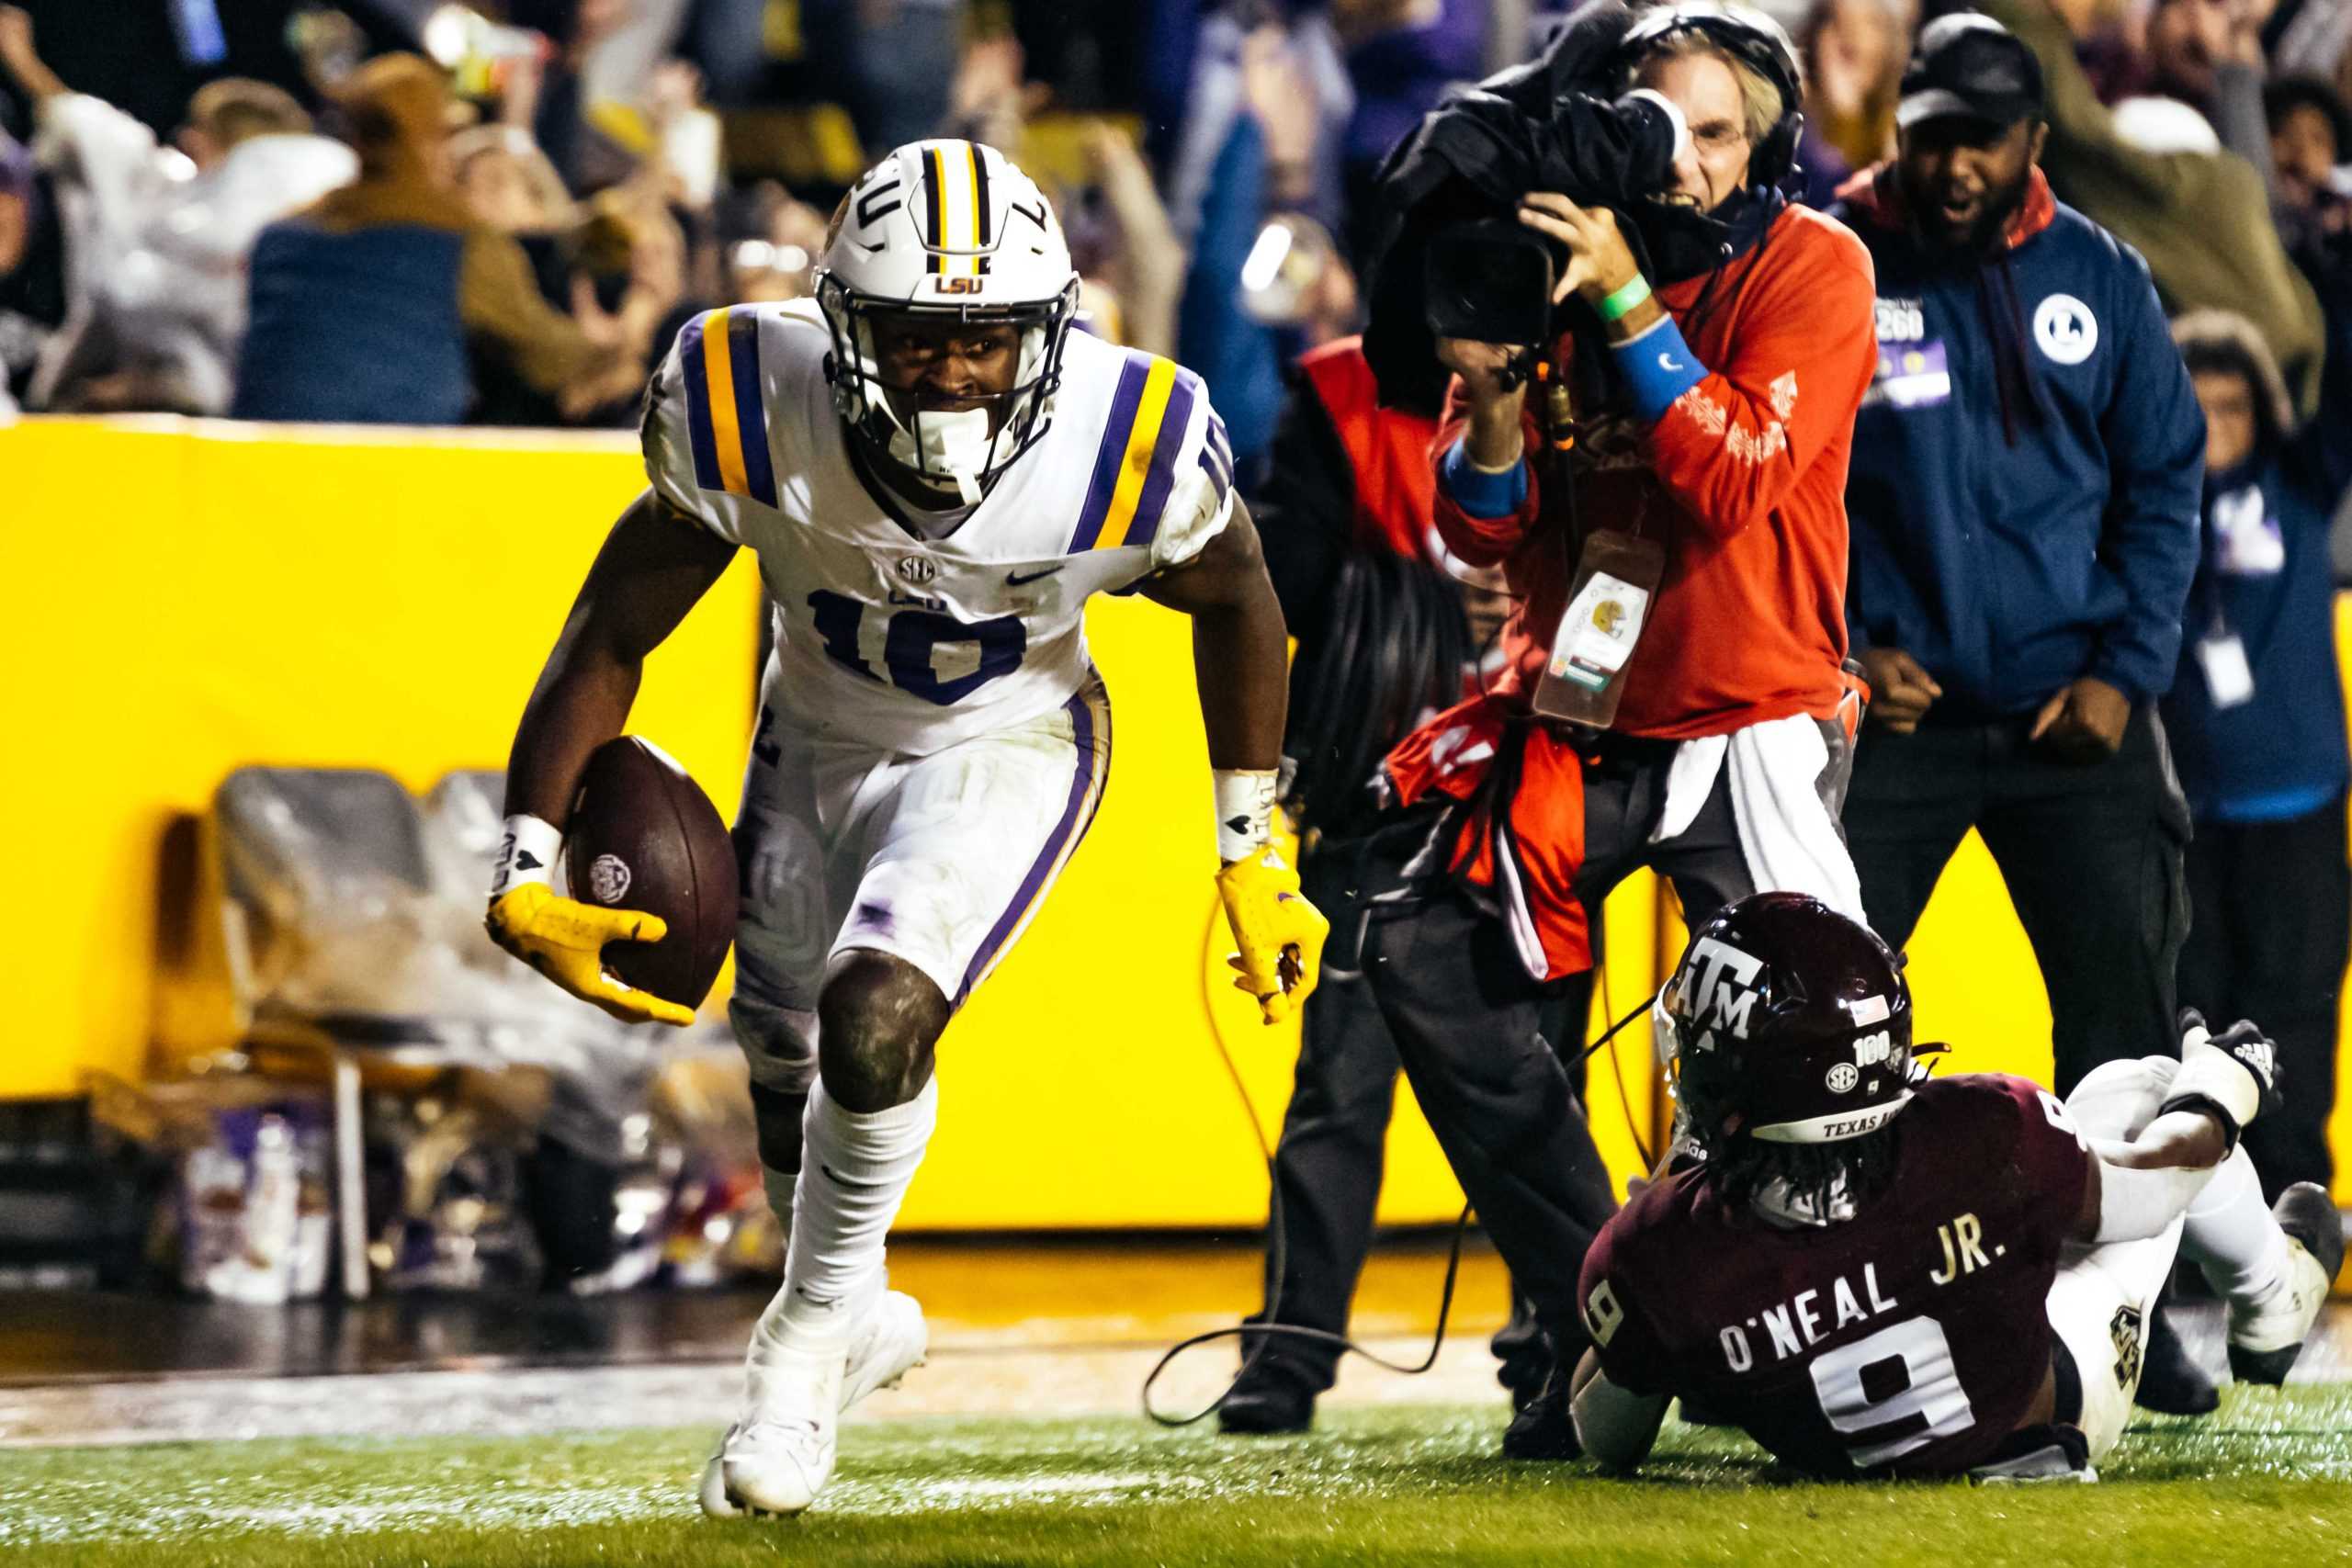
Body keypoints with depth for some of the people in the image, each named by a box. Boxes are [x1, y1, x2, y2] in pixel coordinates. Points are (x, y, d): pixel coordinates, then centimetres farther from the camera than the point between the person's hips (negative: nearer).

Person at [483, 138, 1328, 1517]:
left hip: (1007, 748, -3)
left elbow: (1237, 603, -7)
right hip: (818, 736, 3)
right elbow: (613, 638, -18)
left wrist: (1253, 852, 1)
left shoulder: (1129, 442, -32)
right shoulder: (753, 409, -32)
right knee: (788, 1081, 17)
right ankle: (860, 1315, 48)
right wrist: (528, 872, -23)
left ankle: (816, 1328, 1)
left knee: (877, 1018, -25)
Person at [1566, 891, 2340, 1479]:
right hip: (2068, 1414, -2)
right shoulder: (1988, 1136, -40)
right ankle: (2273, 1315, 50)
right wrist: (2222, 1085, 8)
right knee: (2141, 1090, 19)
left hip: (1840, 1465, 2)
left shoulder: (1653, 1259, -37)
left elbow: (1606, 1441, -15)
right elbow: (2143, 1189, -16)